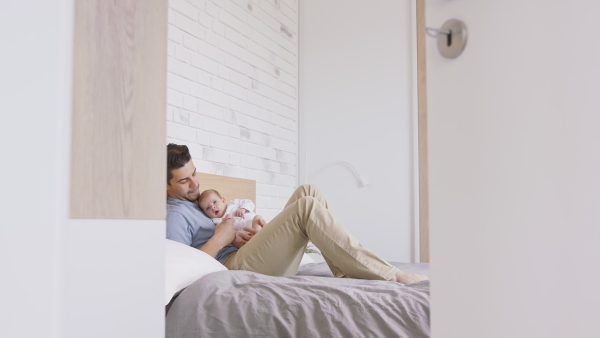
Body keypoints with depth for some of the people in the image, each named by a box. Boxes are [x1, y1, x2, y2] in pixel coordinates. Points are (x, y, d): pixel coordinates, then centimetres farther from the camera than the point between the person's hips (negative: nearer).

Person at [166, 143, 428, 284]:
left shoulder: (195, 203, 25)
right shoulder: (173, 214, -6)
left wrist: (235, 236, 6)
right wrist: (220, 239, -13)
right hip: (232, 268, -10)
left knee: (307, 192, -2)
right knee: (307, 207, -24)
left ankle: (347, 272, -10)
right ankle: (389, 275, -23)